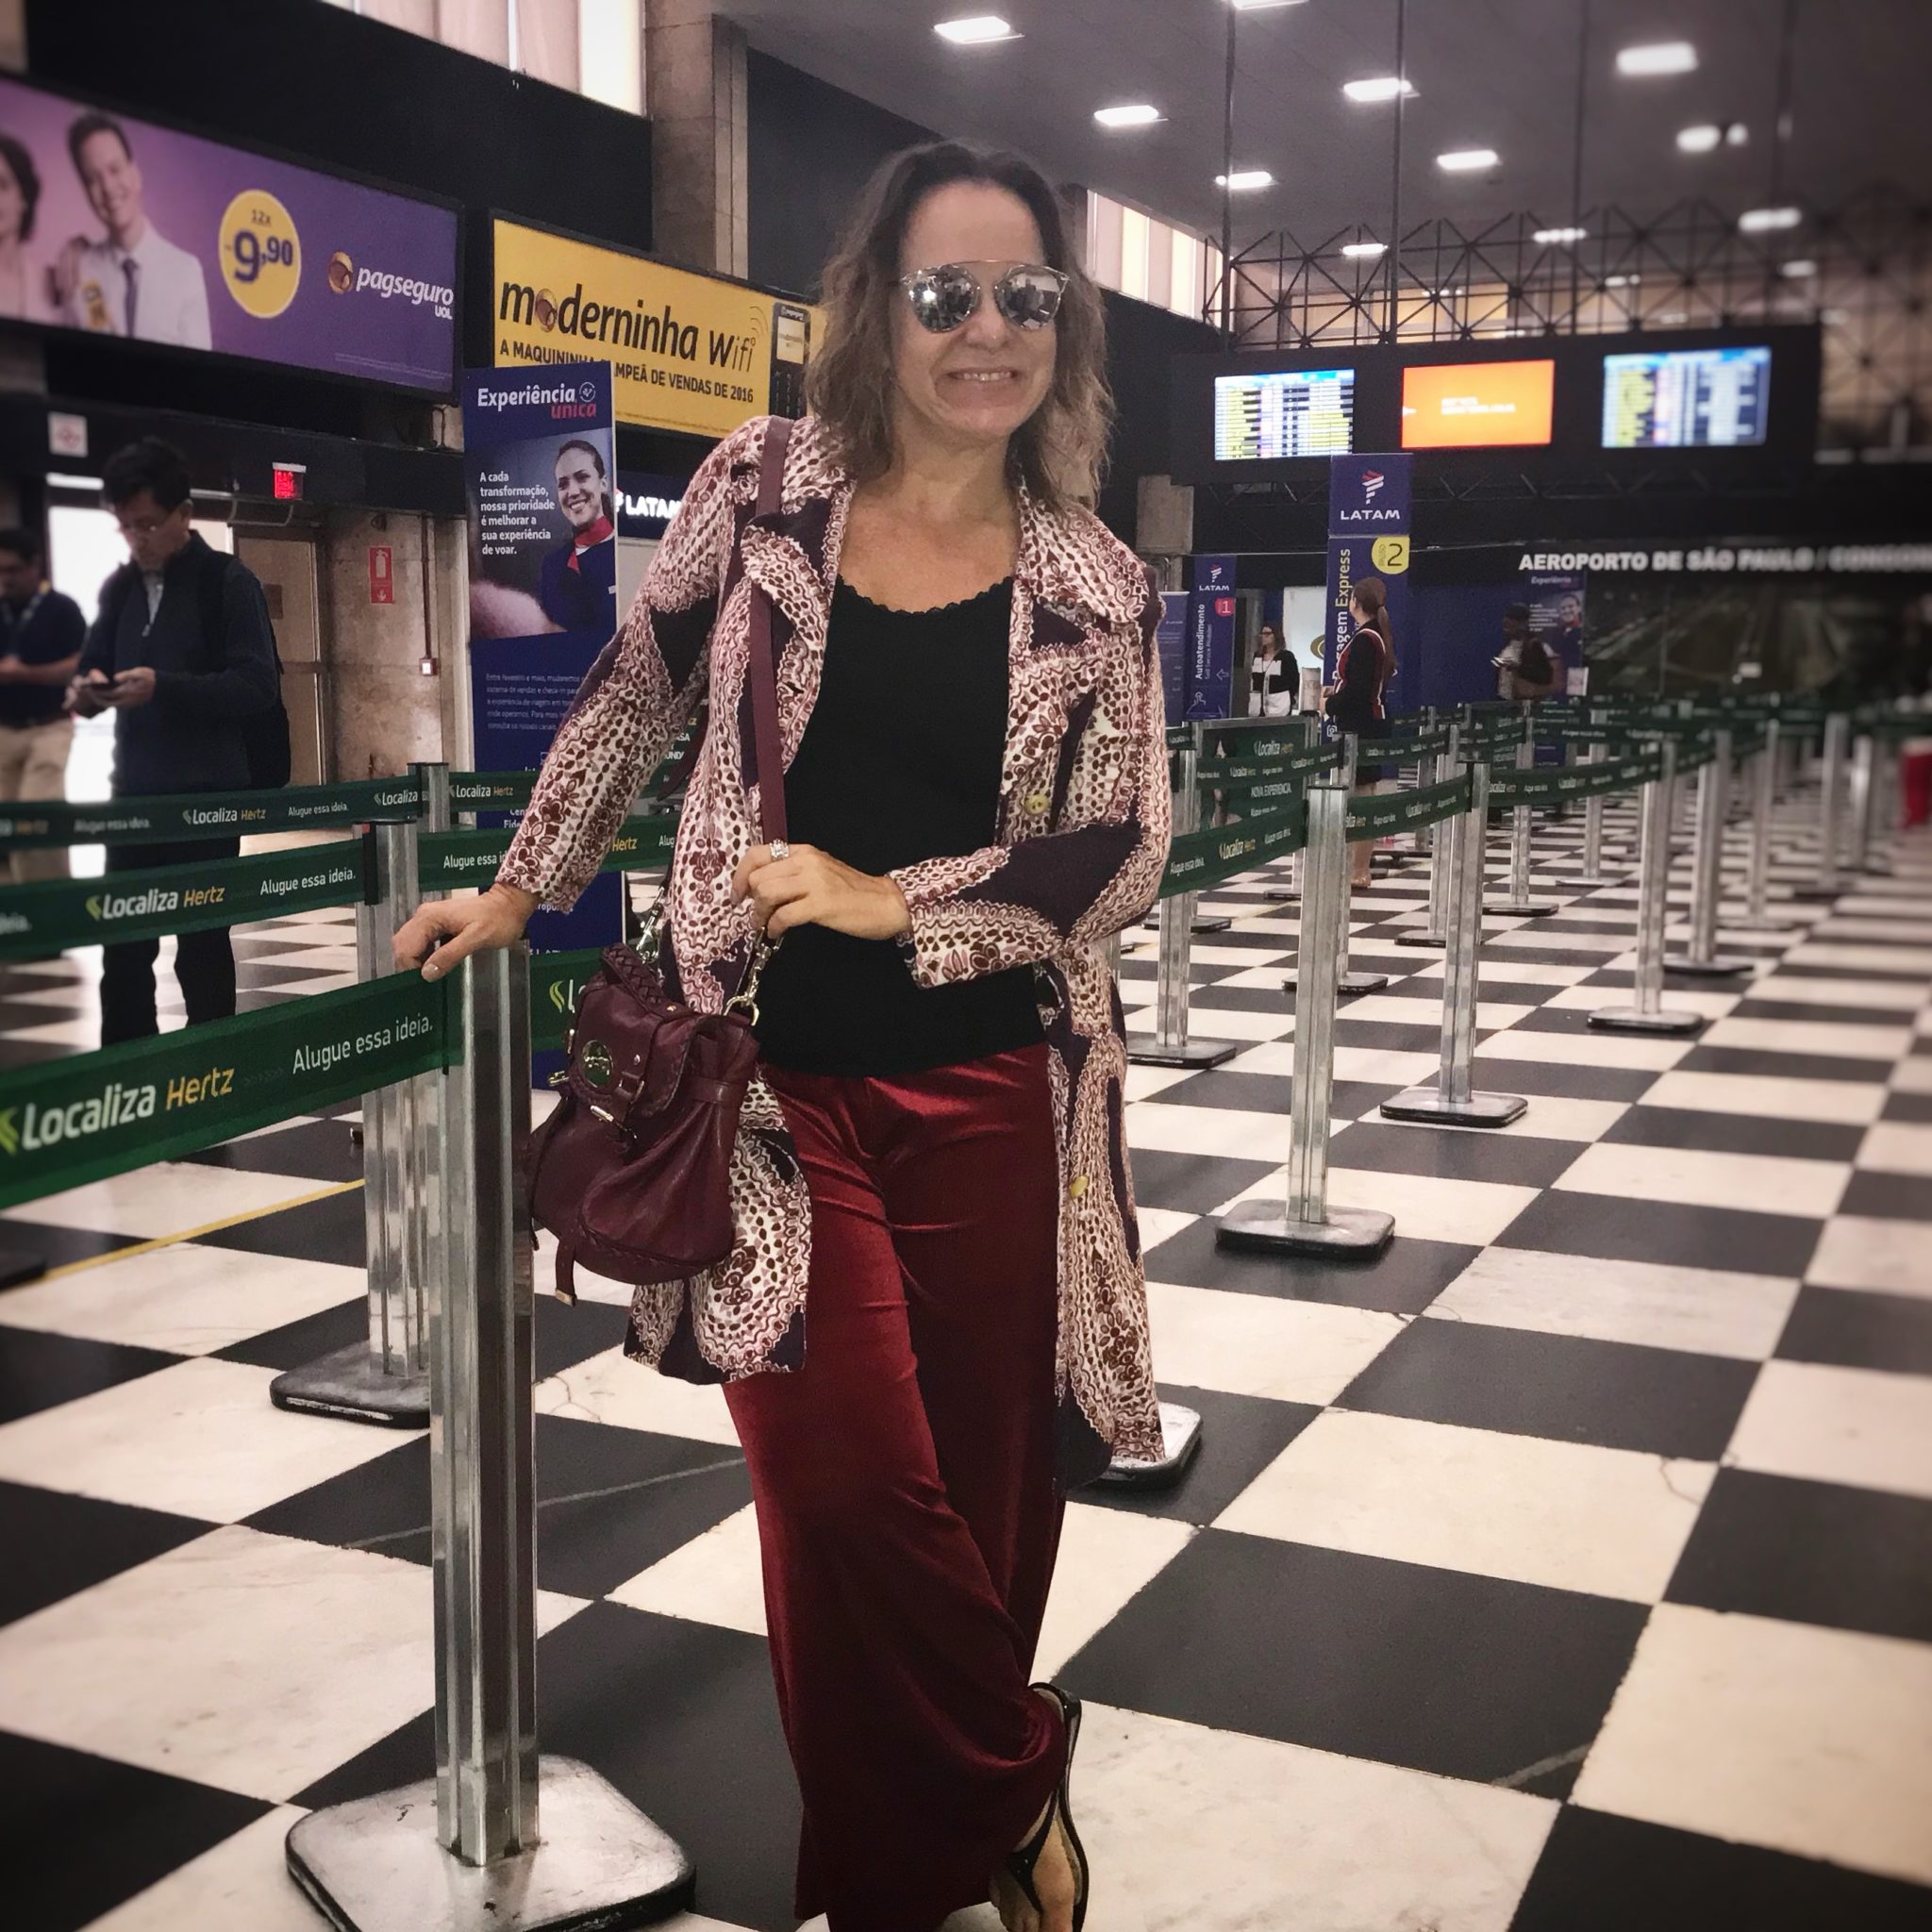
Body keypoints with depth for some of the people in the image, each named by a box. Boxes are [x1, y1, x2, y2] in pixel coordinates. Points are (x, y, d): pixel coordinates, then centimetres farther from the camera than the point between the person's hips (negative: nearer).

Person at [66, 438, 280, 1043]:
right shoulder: (119, 588, 12)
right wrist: (87, 690, -5)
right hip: (134, 792, 6)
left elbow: (256, 686, -14)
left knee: (201, 944, 2)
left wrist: (163, 686, -26)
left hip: (208, 794, -5)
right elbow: (93, 669, 19)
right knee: (122, 945, 6)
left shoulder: (228, 582, -6)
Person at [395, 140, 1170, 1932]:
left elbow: (1118, 857, -2)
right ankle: (1018, 1787, 23)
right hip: (779, 1080, 0)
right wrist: (518, 890, 18)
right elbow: (630, 699, 13)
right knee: (851, 1486, -4)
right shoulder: (761, 492, 2)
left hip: (997, 1096, 1)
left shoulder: (1094, 588, 2)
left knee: (981, 1485, 7)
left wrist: (891, 900, -12)